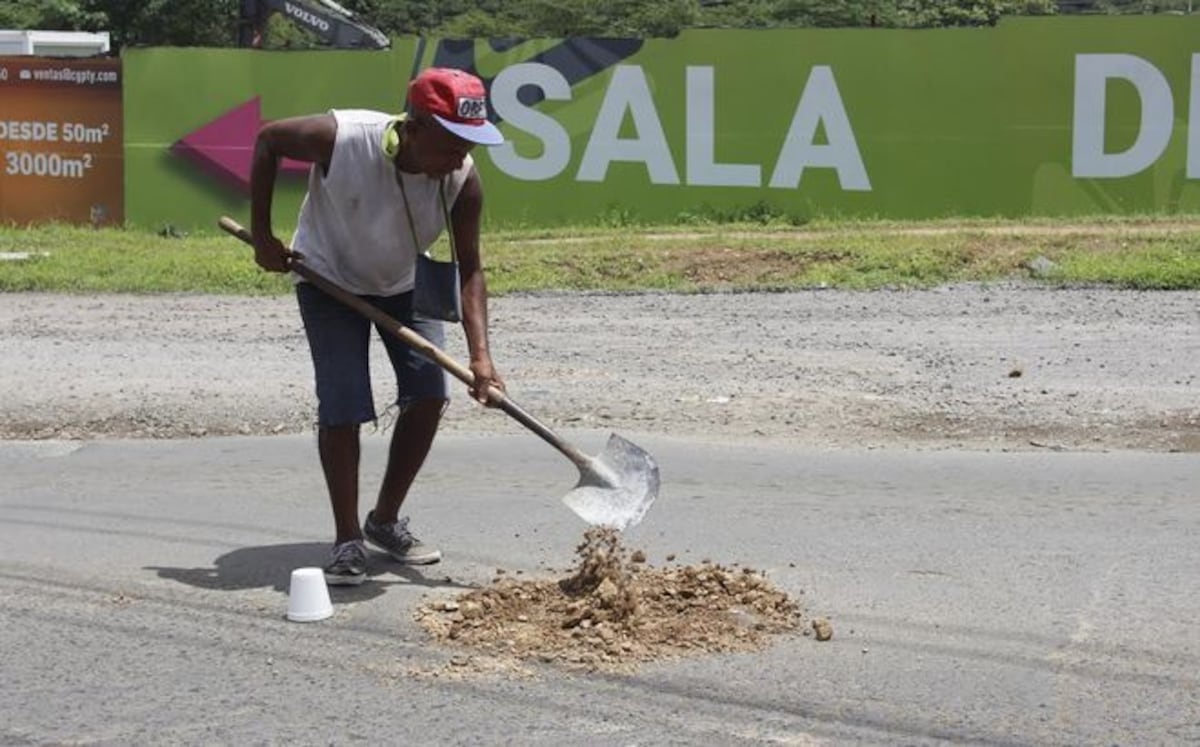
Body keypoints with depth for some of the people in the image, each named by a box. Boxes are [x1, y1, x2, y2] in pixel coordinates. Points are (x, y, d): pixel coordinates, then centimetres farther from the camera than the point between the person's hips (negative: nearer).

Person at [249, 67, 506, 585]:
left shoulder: (463, 181, -27)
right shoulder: (341, 138, -35)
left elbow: (469, 269, -21)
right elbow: (267, 139, -16)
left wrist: (479, 355, -34)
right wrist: (262, 237, -15)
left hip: (401, 284, 4)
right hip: (329, 279, -3)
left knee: (429, 394, -4)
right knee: (342, 407, -13)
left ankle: (386, 522, 15)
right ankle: (347, 540, 0)